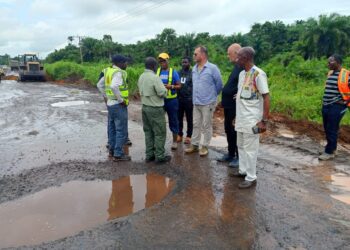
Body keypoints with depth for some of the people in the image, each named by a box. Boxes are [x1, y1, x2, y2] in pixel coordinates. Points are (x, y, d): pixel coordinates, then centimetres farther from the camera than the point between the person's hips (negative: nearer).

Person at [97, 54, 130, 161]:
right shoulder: (118, 73, -17)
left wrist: (107, 97, 17)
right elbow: (114, 87, -34)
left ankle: (112, 150, 28)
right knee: (121, 131, -1)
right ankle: (118, 154, 4)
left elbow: (100, 85, 17)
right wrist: (121, 100, -23)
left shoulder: (108, 71, 9)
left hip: (110, 103, 9)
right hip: (118, 105, -9)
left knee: (112, 129, 17)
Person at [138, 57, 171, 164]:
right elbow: (162, 93, -19)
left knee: (148, 132, 14)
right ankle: (160, 156, 7)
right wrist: (164, 88, 0)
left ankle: (149, 155, 20)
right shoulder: (154, 77, -19)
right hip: (155, 109, -8)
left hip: (145, 107, 8)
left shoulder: (141, 77, 6)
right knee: (160, 133, 2)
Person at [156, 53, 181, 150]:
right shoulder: (157, 72, 3)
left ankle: (175, 141, 19)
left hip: (171, 100, -2)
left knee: (173, 121, 7)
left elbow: (179, 86, -3)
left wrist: (171, 86, -20)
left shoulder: (173, 72, -3)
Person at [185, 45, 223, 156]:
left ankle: (205, 146, 15)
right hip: (196, 102, 6)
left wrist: (212, 95, 6)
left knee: (206, 126, 4)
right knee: (196, 125, 12)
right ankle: (194, 145, 23)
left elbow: (219, 84, -5)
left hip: (208, 103, -6)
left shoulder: (212, 68, -12)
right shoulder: (194, 69, 8)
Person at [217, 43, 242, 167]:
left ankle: (239, 157, 16)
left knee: (236, 131, 1)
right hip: (229, 105, 10)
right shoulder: (237, 67, 14)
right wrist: (224, 100, 13)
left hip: (235, 106, -10)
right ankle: (231, 154, 30)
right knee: (228, 130, 17)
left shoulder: (243, 68, -18)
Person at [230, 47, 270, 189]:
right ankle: (243, 170, 33)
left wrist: (264, 121, -20)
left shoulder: (258, 74, -15)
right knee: (241, 146, 17)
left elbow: (266, 98, -16)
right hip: (241, 118, 8)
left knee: (250, 149, 0)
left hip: (252, 120, -8)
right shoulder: (241, 74, 10)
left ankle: (251, 178, 13)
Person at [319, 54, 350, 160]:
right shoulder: (330, 73, 11)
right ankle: (332, 148, 29)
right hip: (326, 106, 8)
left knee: (332, 130, -2)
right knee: (327, 129, 15)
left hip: (336, 107, -8)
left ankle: (329, 152, 7)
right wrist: (325, 101, 15)